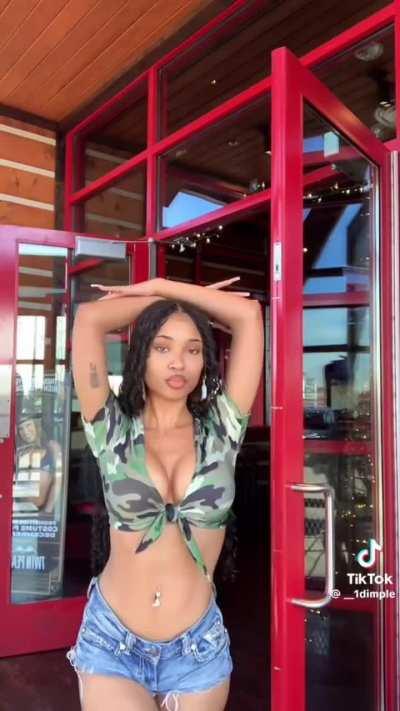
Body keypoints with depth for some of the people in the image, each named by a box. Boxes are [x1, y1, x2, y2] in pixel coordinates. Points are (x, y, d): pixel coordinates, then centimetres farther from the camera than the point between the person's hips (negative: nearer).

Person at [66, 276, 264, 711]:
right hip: (111, 643, -1)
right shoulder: (113, 430, -7)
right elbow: (88, 319, -14)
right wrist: (155, 301, 0)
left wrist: (159, 287, -1)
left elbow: (248, 315, -7)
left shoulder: (219, 430, -4)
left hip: (197, 648, 2)